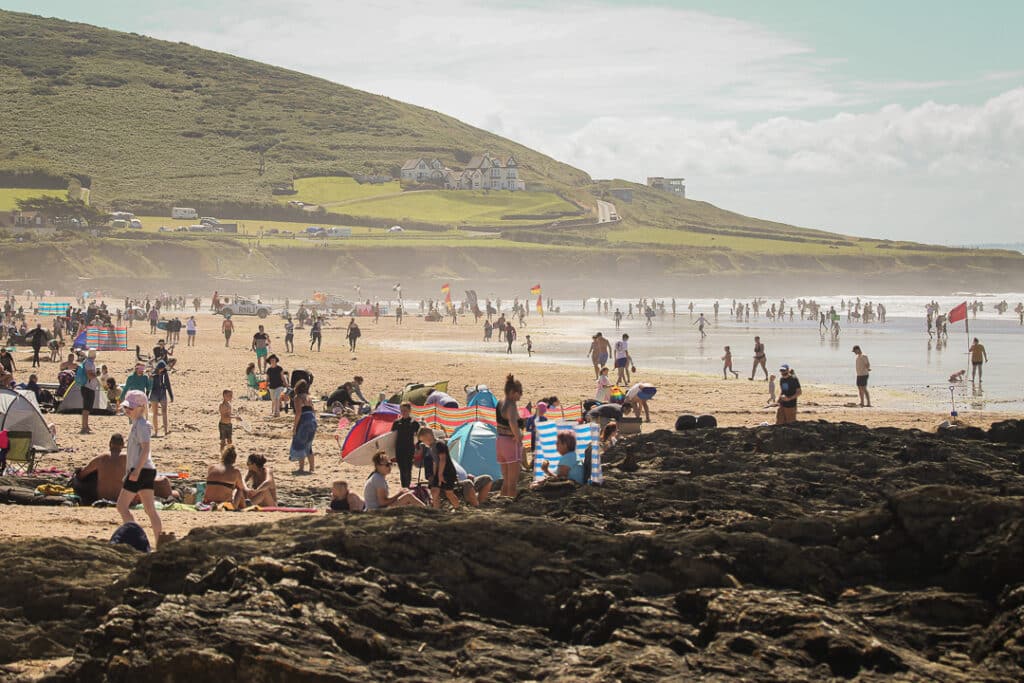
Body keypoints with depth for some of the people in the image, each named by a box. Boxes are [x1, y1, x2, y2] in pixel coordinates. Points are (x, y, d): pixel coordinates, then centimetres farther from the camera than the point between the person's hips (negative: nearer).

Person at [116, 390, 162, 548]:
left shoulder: (141, 425, -13)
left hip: (141, 470, -10)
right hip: (148, 470, 10)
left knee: (122, 505, -4)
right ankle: (160, 542, 6)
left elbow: (145, 449, -22)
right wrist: (128, 472, 27)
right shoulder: (137, 424, 18)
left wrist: (136, 470, -26)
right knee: (150, 509, 8)